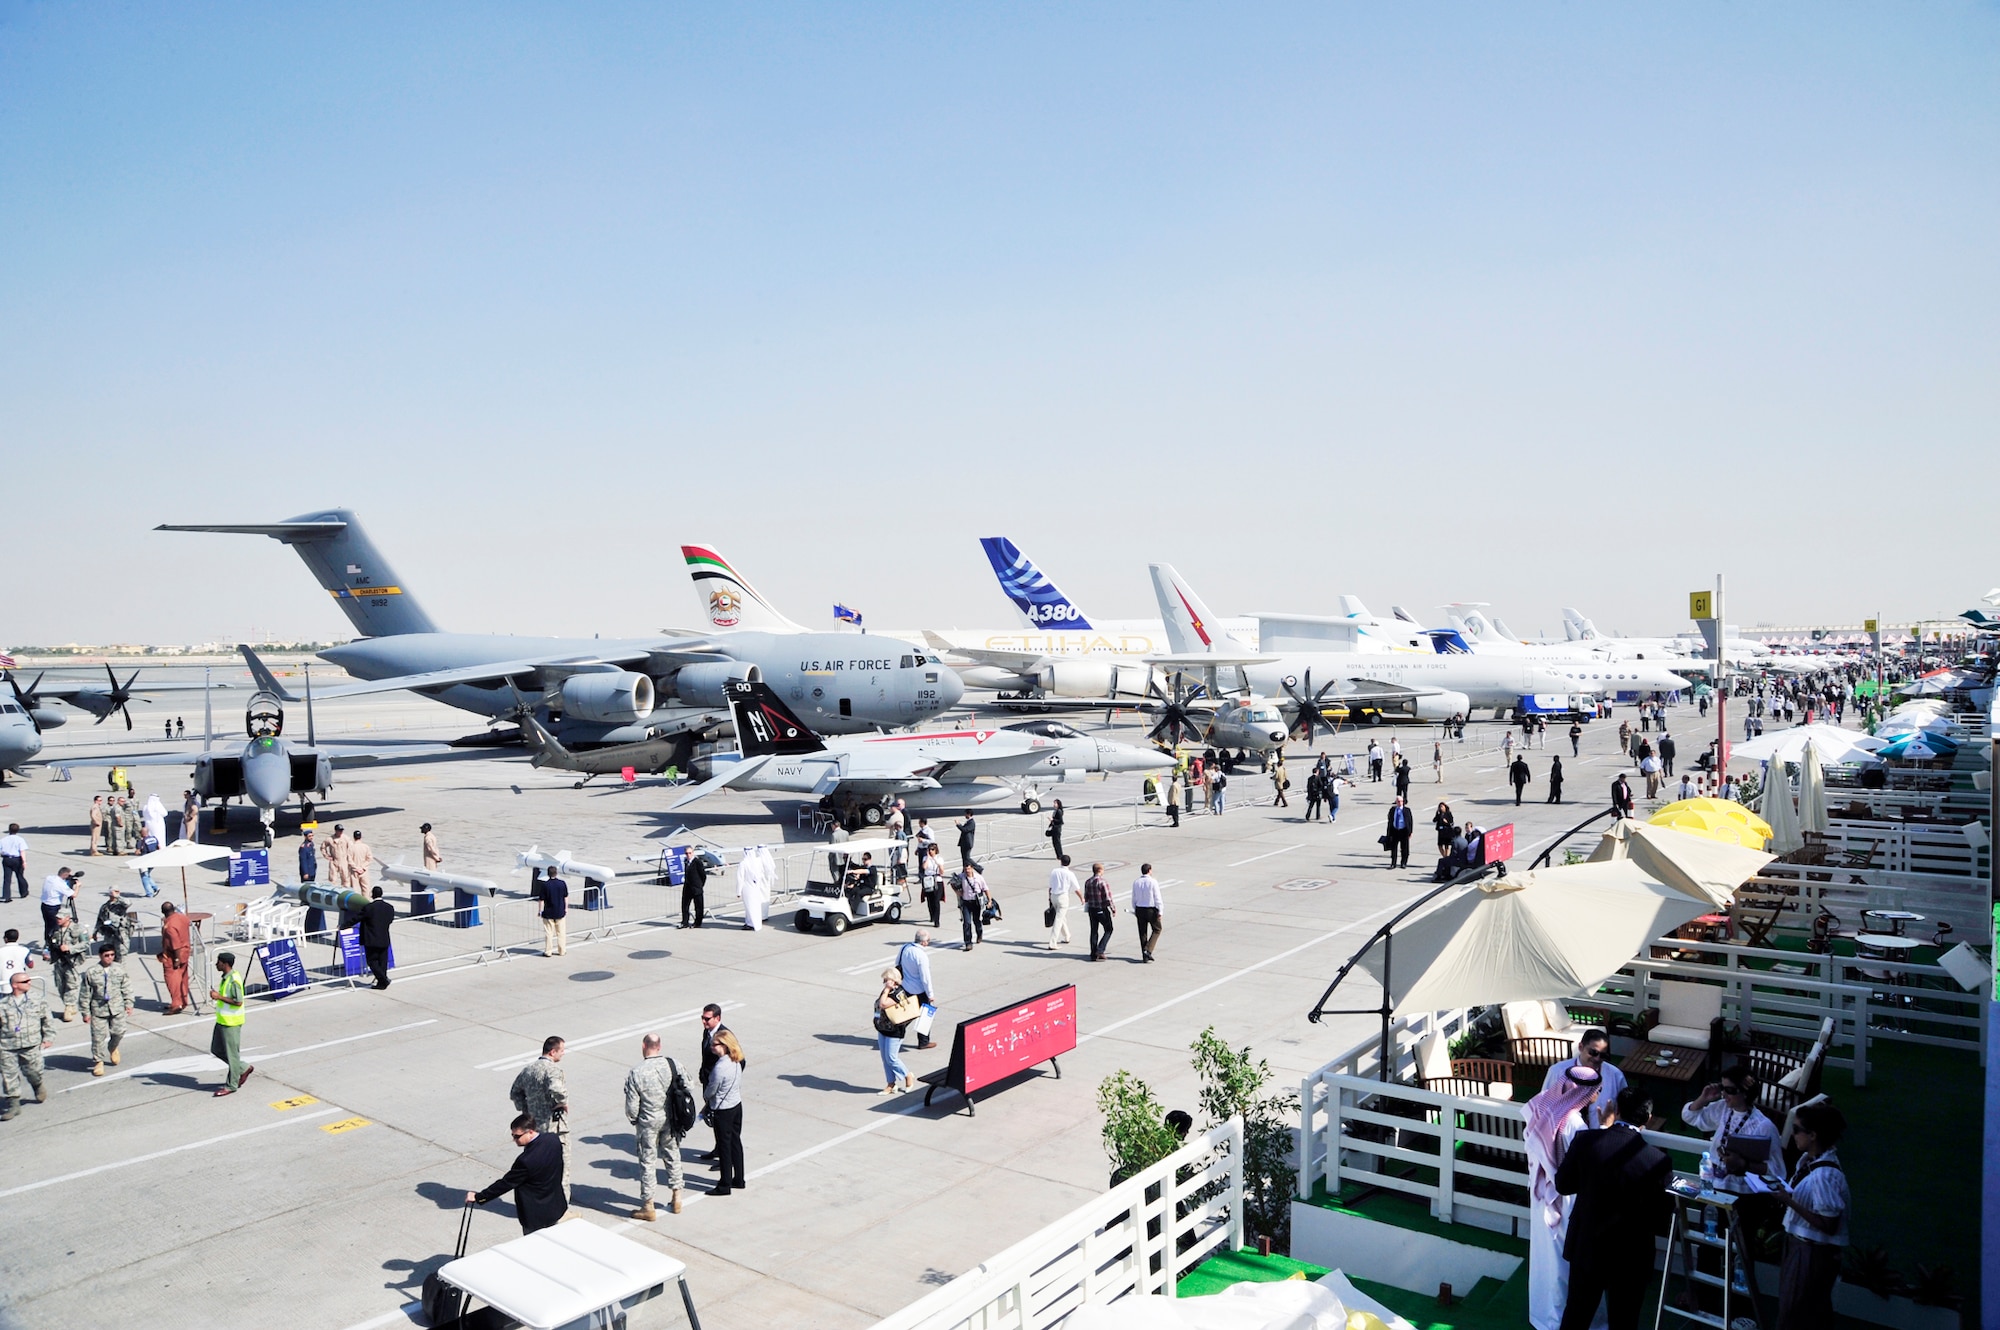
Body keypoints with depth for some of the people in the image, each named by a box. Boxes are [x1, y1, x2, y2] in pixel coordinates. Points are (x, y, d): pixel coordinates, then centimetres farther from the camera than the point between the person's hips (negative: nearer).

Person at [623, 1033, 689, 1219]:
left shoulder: (636, 1073, -20)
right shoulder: (674, 1065, -10)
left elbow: (632, 1105, -15)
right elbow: (687, 1089, -2)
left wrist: (633, 1120, 6)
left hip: (648, 1123, -4)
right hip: (671, 1120, 4)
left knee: (648, 1162, 9)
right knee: (672, 1156, 20)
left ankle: (648, 1208, 18)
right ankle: (676, 1199, 30)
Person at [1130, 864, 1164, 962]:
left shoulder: (1136, 882, 1)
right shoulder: (1152, 882, -13)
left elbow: (1134, 898, 7)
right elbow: (1157, 898, -12)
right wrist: (1160, 911, -6)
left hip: (1139, 910, 4)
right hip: (1151, 910, -4)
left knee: (1142, 933, 12)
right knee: (1157, 929, 14)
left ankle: (1145, 956, 15)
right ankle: (1148, 950, 0)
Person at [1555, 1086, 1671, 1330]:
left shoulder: (1585, 1140, -16)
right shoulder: (1658, 1161, -19)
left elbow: (1563, 1185, -3)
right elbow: (1657, 1218, -7)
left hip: (1586, 1246, 1)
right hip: (1631, 1255, -1)